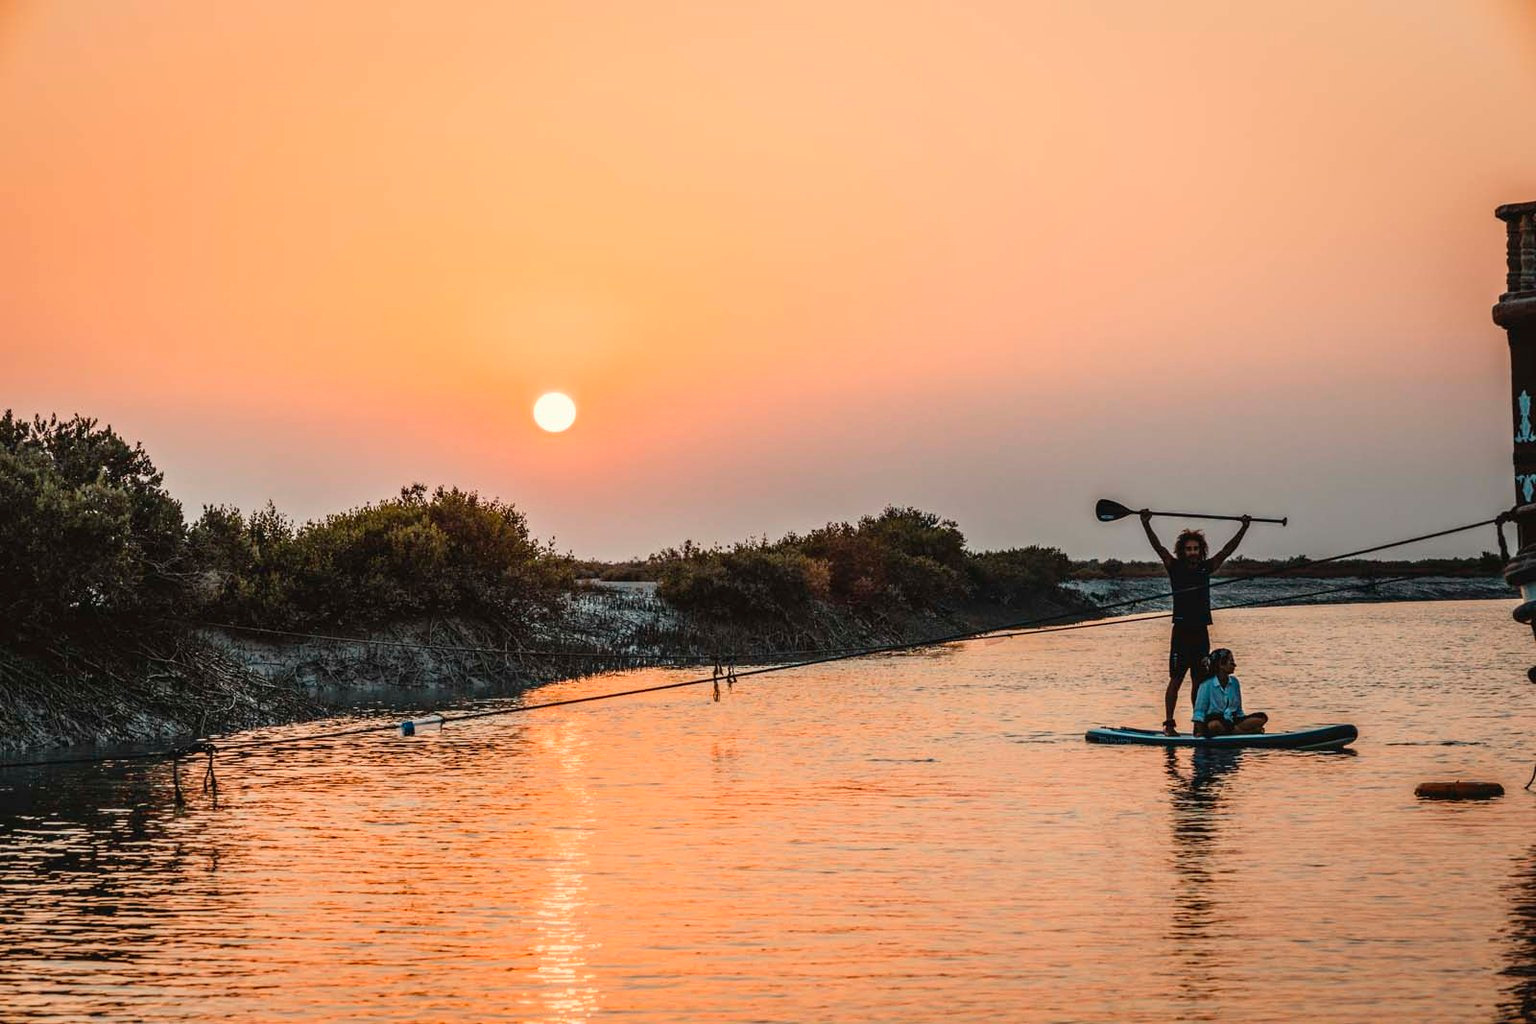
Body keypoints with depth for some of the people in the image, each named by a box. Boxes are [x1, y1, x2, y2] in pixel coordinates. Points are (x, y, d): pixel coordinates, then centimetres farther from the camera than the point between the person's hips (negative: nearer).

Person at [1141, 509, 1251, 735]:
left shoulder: (1206, 568, 11)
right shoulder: (1175, 568, 1)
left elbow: (1228, 550, 12)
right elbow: (1158, 547, -9)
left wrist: (1244, 528, 8)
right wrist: (1146, 525, -20)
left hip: (1201, 632, 4)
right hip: (1181, 632, -4)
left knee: (1199, 681, 8)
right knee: (1176, 680, -5)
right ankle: (1169, 724, -5)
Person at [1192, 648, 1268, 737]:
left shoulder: (1234, 682, 10)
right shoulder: (1207, 685, -8)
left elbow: (1238, 710, 16)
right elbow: (1199, 710, -8)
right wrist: (1200, 732, -17)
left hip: (1231, 721, 5)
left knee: (1261, 717, -12)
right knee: (1214, 725, -42)